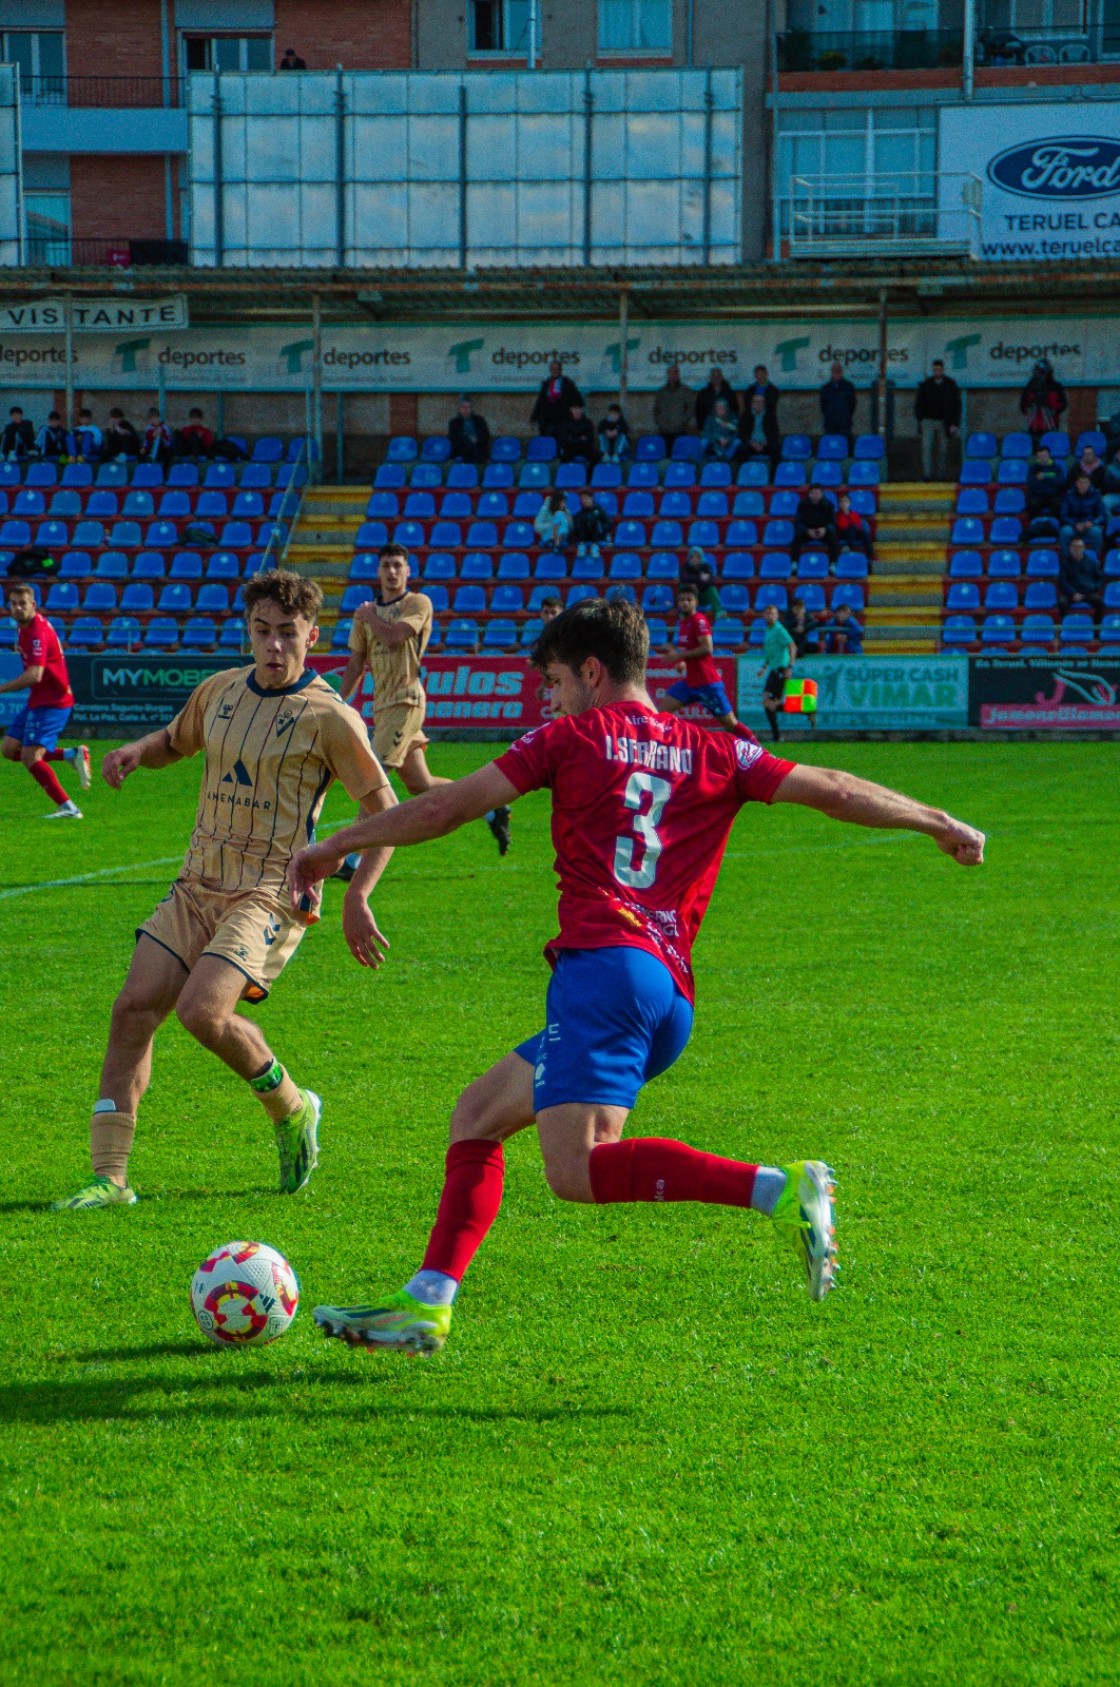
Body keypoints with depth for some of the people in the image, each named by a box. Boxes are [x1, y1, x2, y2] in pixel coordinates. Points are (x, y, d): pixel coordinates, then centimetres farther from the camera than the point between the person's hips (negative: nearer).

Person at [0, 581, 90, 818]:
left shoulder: (37, 632, -22)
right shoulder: (25, 627, 9)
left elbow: (34, 675, -31)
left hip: (51, 703, -10)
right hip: (38, 700, 10)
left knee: (30, 757, -16)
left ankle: (68, 808, -14)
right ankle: (73, 755, 9)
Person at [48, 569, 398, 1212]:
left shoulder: (329, 716, -9)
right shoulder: (220, 691, 9)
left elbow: (385, 808, -4)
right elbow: (176, 740, 29)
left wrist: (358, 899, -12)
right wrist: (136, 752, 5)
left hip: (271, 895, -6)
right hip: (199, 886, 6)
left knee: (201, 1010, -24)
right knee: (135, 1007, -7)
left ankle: (292, 1108, 5)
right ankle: (110, 1177, -1)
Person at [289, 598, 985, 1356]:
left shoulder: (574, 737, 9)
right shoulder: (716, 753, 19)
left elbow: (447, 807, 9)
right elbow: (833, 791, 15)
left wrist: (335, 846, 20)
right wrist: (941, 824, 28)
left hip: (604, 962, -8)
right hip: (672, 992, 8)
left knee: (578, 1171, -20)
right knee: (478, 1115, 18)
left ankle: (781, 1188, -31)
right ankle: (426, 1305, 11)